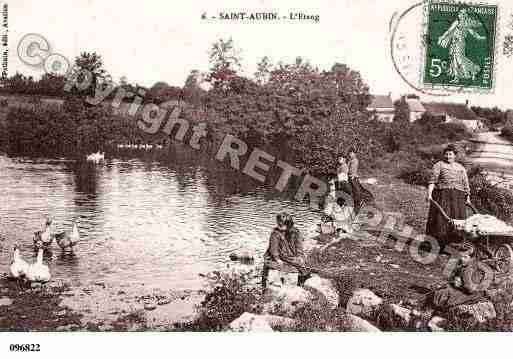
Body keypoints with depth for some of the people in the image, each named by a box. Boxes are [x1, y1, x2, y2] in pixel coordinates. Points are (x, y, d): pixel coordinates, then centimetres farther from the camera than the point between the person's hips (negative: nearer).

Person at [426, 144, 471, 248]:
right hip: (442, 195, -4)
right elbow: (432, 180, -3)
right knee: (441, 219, -10)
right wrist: (429, 194, -15)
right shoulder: (439, 165, 9)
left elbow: (465, 184, 20)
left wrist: (468, 197, 10)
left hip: (458, 197, 4)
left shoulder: (461, 168, 23)